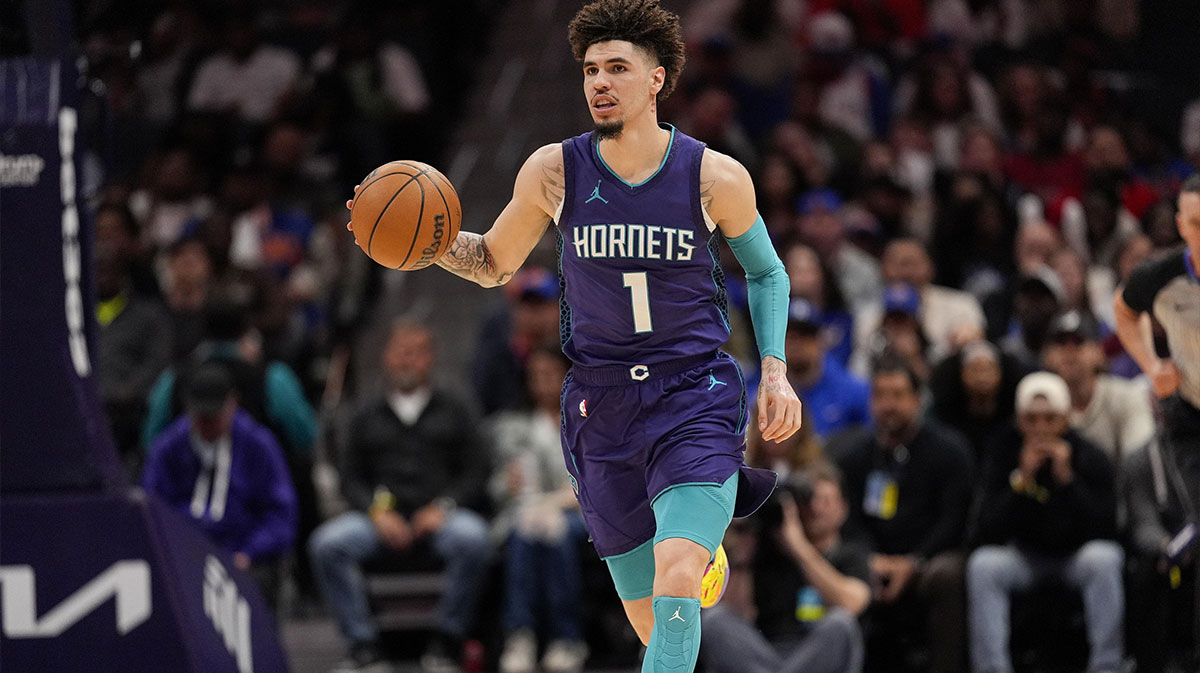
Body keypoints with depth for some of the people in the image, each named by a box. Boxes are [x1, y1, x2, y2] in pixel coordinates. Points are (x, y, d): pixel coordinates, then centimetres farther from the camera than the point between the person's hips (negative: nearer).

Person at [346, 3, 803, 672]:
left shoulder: (716, 177, -5)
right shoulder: (555, 171, -3)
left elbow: (767, 272, 12)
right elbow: (495, 264, 11)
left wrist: (775, 371, 0)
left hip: (696, 397, -2)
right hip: (602, 409, 2)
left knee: (677, 588, -23)